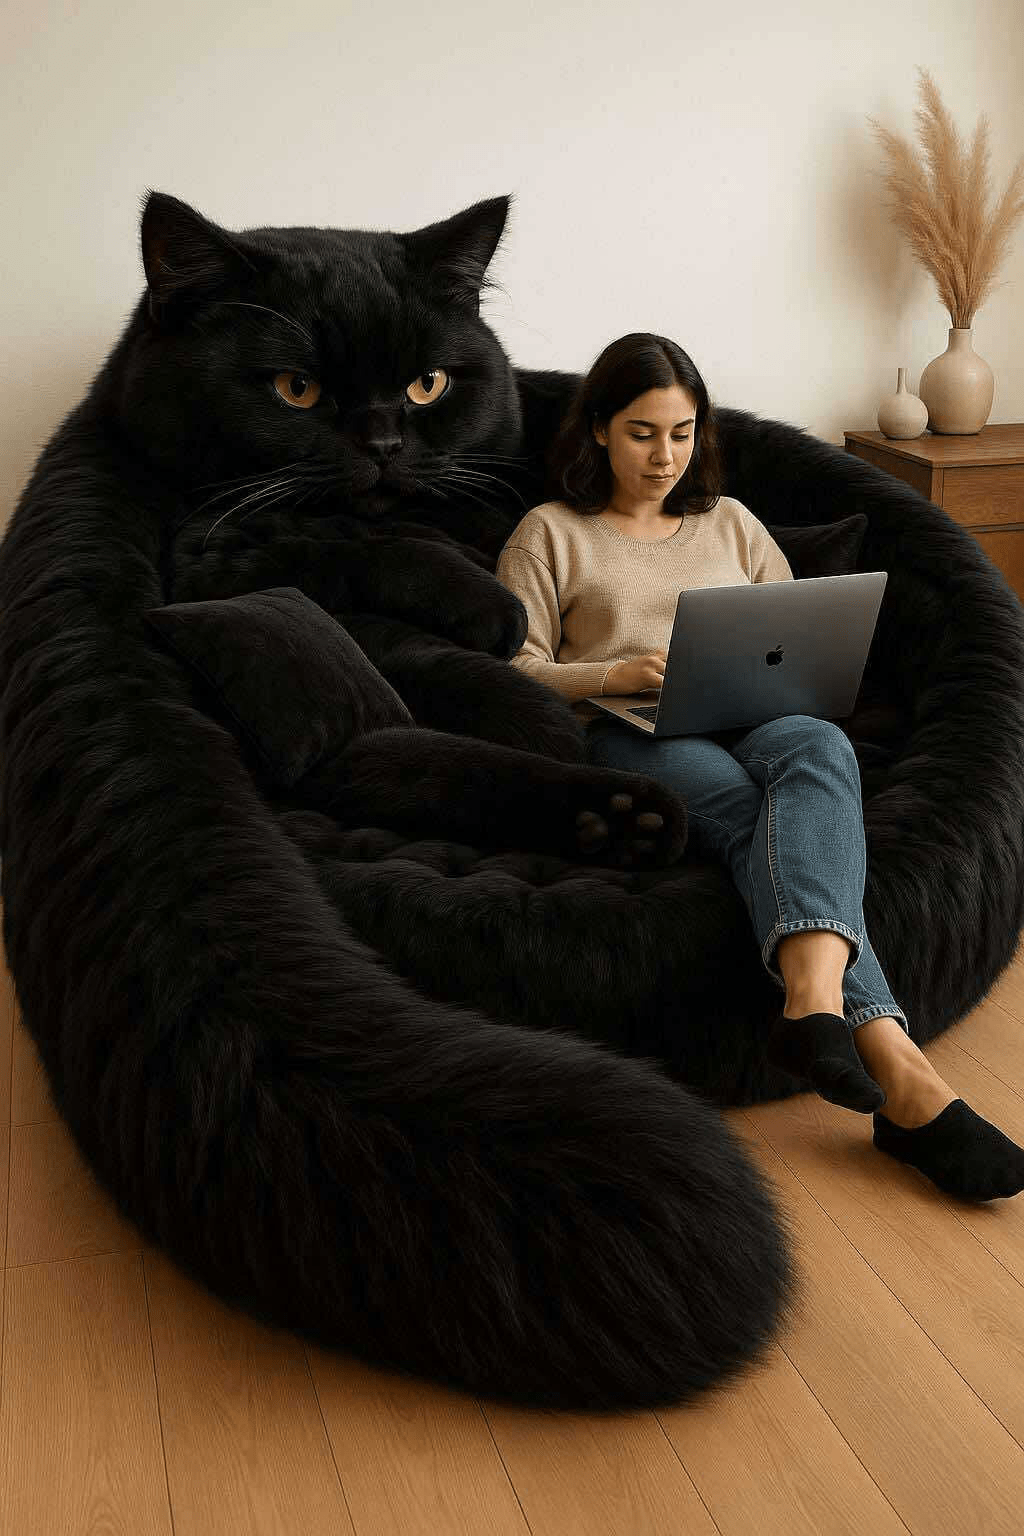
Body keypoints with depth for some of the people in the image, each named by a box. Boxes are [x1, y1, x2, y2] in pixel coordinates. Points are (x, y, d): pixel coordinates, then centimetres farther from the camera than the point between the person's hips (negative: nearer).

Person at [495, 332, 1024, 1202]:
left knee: (820, 746, -36)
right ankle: (896, 1068, -50)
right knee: (756, 805, -36)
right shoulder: (550, 535, 17)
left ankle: (815, 1000, -60)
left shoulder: (730, 523, 28)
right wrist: (617, 674, -13)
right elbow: (517, 674, 6)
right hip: (627, 737, -3)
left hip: (748, 720, 3)